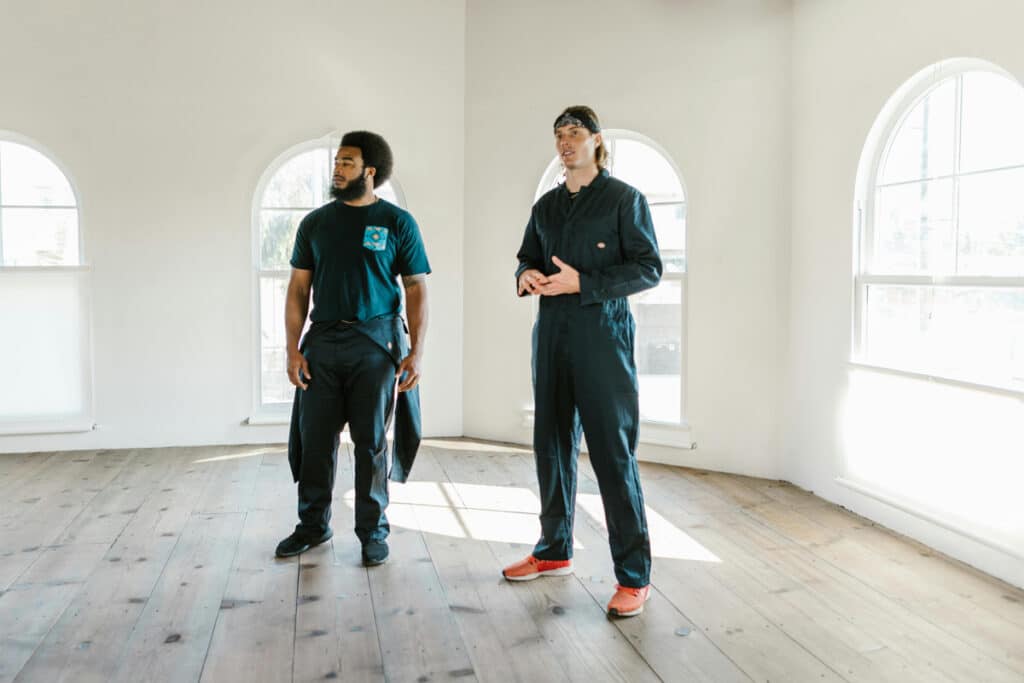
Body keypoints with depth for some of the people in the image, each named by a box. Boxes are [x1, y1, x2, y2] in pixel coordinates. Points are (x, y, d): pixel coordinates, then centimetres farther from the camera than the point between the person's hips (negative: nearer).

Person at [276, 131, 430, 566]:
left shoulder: (397, 223, 1)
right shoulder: (316, 223, 10)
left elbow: (417, 289, -1)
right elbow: (298, 288, 10)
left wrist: (417, 351, -10)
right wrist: (292, 349, 1)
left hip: (375, 344, -3)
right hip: (322, 342, 3)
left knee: (371, 441, 4)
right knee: (315, 438, 6)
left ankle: (372, 531, 17)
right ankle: (313, 525, 22)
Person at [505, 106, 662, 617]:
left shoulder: (624, 199, -1)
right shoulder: (546, 206, 15)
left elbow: (648, 268, -7)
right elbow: (528, 258, 22)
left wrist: (582, 282, -17)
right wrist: (526, 275, -2)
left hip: (602, 334, -6)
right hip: (552, 334, 6)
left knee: (612, 451, -7)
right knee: (552, 444, 11)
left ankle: (634, 576, 2)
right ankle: (554, 551, 27)